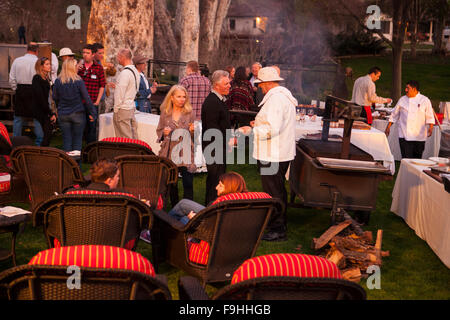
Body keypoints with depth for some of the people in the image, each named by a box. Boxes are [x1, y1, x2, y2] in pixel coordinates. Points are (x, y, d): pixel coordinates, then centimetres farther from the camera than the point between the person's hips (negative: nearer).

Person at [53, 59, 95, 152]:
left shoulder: (58, 81, -3)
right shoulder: (78, 81, -11)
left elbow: (55, 98, 4)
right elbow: (86, 98, -8)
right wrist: (91, 113, -1)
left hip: (63, 114, 2)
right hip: (78, 114, -2)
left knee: (66, 139, 9)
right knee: (77, 139, 6)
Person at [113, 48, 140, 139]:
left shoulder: (125, 73, -17)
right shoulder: (135, 71, 11)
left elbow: (120, 93, -18)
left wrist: (116, 109, -11)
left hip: (123, 109, -9)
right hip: (132, 107, 9)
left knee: (125, 138, -4)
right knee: (132, 135, 11)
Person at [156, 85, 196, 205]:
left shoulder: (189, 113, 2)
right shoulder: (165, 113, 6)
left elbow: (195, 137, 6)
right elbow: (158, 131, 14)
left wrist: (192, 131, -16)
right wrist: (164, 133, -7)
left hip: (185, 153, -2)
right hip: (169, 153, 2)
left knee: (188, 184, -8)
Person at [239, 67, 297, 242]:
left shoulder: (275, 99, -20)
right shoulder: (284, 95, 14)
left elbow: (272, 129, -27)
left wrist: (251, 130, -16)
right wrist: (260, 124, 19)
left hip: (273, 157, -11)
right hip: (282, 153, 11)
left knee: (273, 193, -3)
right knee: (278, 190, 20)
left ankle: (277, 230, 4)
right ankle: (280, 224, 32)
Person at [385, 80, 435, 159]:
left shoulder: (425, 100, 2)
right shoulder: (402, 100, 7)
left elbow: (429, 117, 1)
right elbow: (394, 115, 14)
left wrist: (430, 127, -13)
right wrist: (388, 127, 12)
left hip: (419, 136, 0)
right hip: (405, 136, 0)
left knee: (417, 158, 6)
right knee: (406, 158, -9)